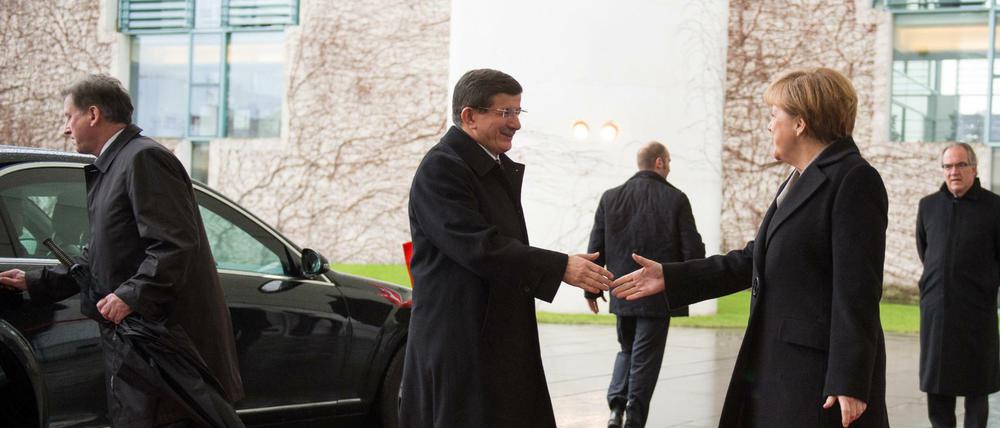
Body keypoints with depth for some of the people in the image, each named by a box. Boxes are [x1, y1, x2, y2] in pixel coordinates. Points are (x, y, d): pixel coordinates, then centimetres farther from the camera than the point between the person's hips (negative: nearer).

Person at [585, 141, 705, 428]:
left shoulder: (611, 197, 1)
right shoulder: (675, 199, -8)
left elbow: (596, 247, 2)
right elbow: (693, 249, -10)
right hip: (658, 294, -3)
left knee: (627, 349, 22)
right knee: (645, 358, 5)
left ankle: (617, 405, 4)